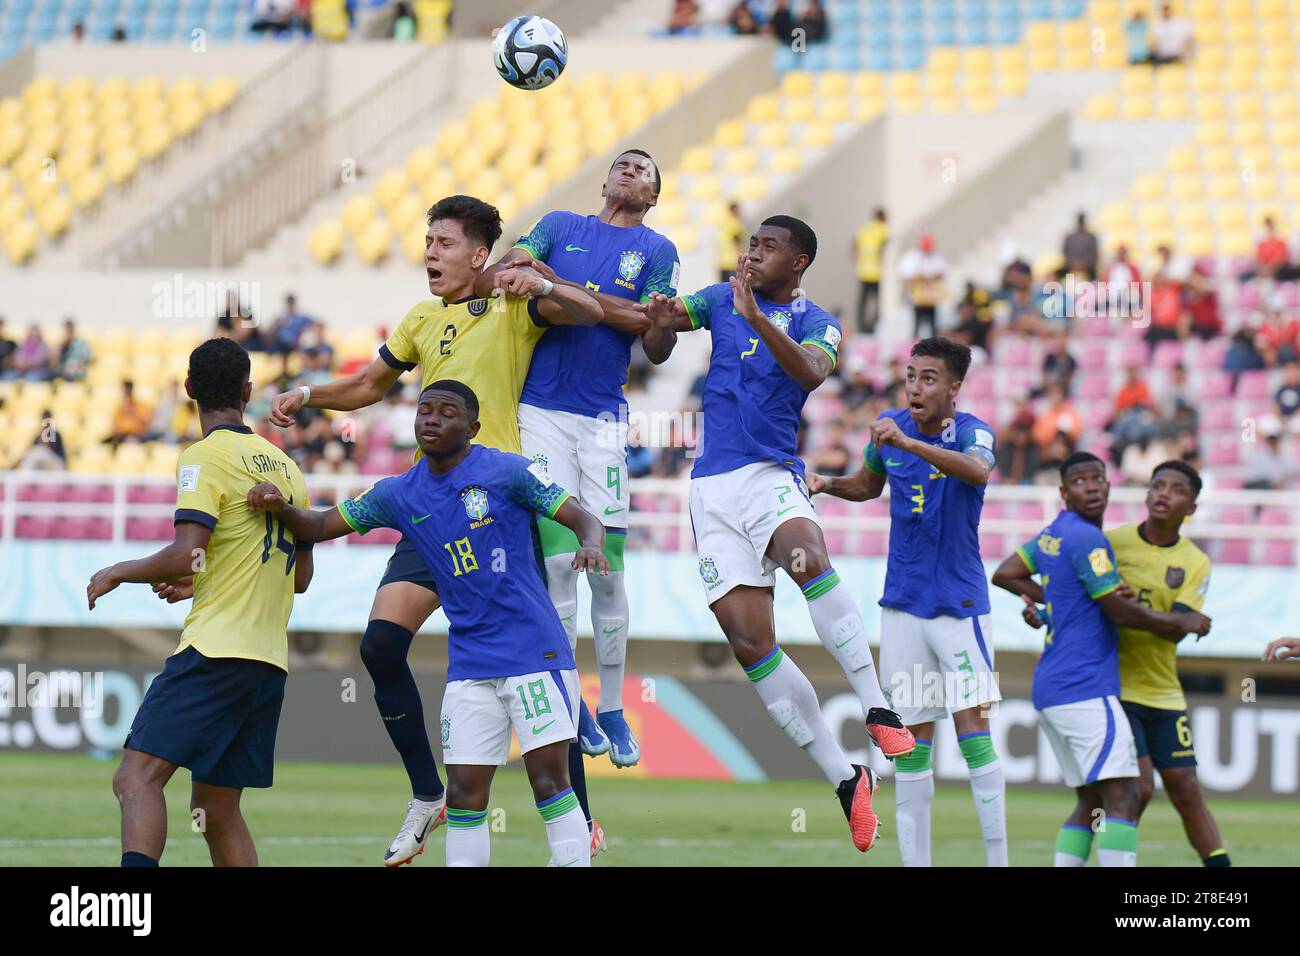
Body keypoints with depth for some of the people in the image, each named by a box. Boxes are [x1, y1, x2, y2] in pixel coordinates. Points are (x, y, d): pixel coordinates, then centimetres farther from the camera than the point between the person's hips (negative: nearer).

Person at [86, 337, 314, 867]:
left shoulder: (205, 457, -6)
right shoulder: (285, 466, 17)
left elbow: (186, 555, -16)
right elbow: (300, 576, 24)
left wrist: (116, 574, 1)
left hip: (215, 651, -8)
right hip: (270, 662, 8)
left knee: (137, 777, -17)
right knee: (216, 809, 14)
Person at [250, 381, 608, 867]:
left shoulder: (508, 472, -6)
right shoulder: (399, 494, 8)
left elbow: (585, 520, -6)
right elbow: (321, 526, 12)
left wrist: (591, 547, -29)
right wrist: (280, 508, -9)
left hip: (535, 651, -5)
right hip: (469, 661, 5)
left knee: (549, 781, -11)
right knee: (464, 795, 1)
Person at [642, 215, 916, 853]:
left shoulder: (816, 323, 2)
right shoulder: (719, 299, 14)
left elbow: (811, 372, -19)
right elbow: (655, 349, 8)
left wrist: (755, 316, -30)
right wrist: (662, 325, -15)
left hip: (771, 476, -3)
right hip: (712, 486, 3)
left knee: (807, 556, -37)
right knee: (749, 641, -7)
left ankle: (877, 709, -35)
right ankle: (845, 780, -2)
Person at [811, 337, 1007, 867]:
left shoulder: (972, 432, -13)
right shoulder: (888, 427, 2)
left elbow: (977, 470, -37)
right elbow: (868, 485, 21)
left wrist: (909, 443, -51)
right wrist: (827, 484, 0)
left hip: (960, 604, -4)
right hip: (903, 604, 4)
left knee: (972, 727, -12)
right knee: (913, 739, 5)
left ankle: (998, 859, -8)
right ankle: (915, 862, 8)